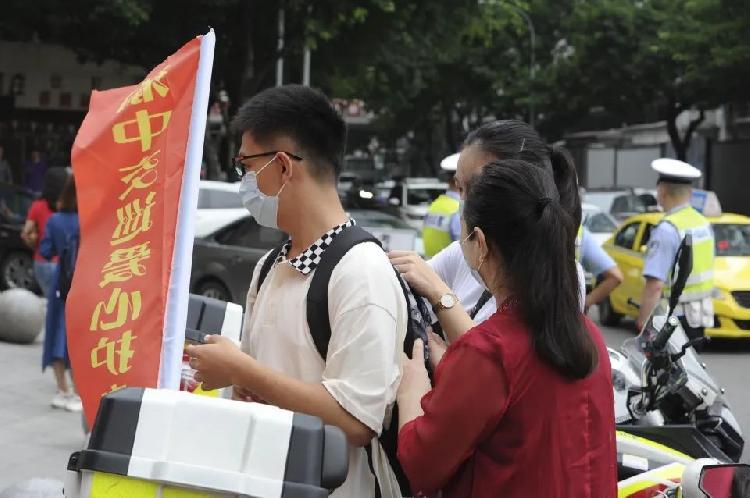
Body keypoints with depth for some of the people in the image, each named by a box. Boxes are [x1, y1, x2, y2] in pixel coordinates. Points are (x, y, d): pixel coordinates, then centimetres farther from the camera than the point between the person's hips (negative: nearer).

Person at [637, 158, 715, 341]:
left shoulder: (667, 230, -18)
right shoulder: (704, 223, 9)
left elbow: (655, 285, -24)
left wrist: (643, 323, -21)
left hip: (674, 318, -9)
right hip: (701, 314, 9)